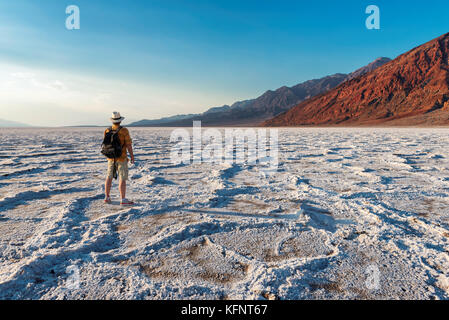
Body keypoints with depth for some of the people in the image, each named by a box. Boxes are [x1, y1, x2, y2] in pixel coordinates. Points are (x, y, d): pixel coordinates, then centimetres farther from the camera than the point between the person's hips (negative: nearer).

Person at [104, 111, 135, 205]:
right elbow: (129, 145, -14)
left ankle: (107, 197, 21)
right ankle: (123, 200, -5)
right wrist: (132, 156, -5)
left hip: (111, 158, 5)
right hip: (121, 158, -5)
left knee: (109, 177, 15)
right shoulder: (124, 131, -14)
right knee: (122, 179, -4)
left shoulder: (107, 131, 2)